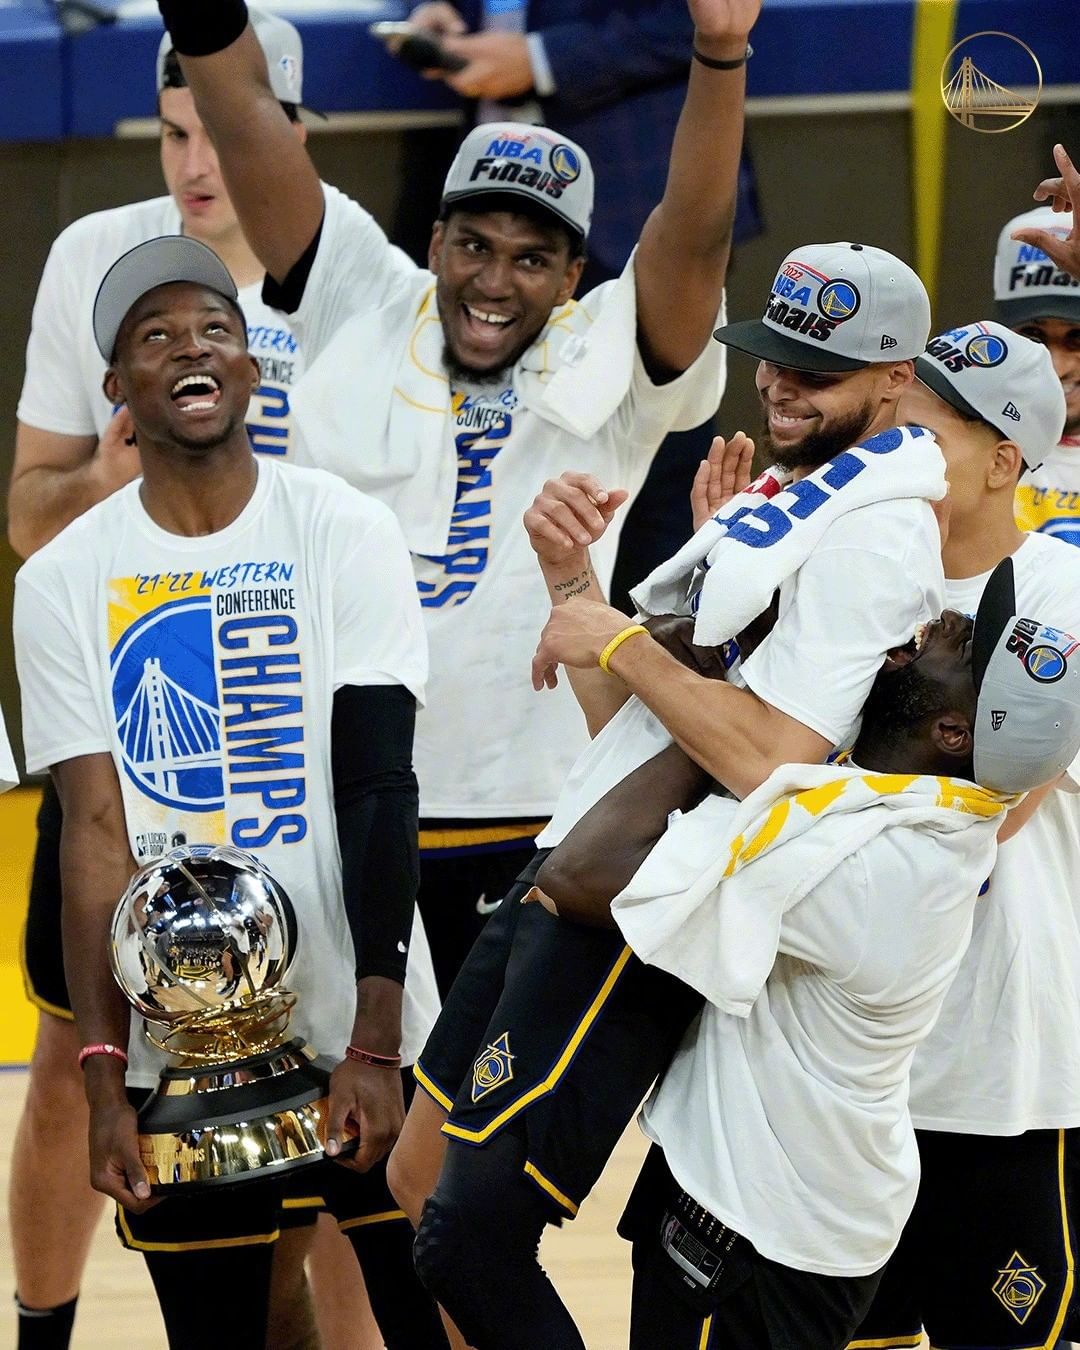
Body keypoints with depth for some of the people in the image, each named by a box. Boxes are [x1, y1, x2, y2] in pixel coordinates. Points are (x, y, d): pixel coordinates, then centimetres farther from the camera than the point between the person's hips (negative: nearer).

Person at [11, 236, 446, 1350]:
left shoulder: (345, 535, -3)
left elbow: (380, 792, -8)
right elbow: (94, 833, -2)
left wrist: (376, 1039, -15)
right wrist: (103, 1075, -9)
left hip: (356, 1023, -1)